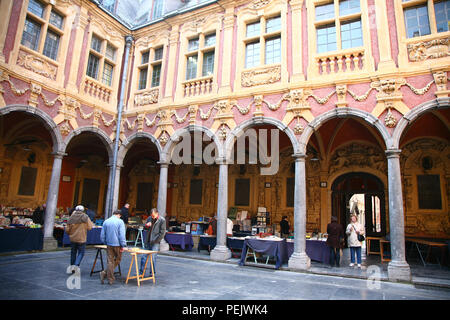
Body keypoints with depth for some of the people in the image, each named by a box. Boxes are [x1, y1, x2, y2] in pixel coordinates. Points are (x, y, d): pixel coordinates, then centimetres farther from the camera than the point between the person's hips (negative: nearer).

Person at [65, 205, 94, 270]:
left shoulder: (71, 218, -1)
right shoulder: (85, 217, -9)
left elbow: (67, 230, 3)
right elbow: (89, 227, -7)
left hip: (72, 238, 4)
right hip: (81, 239, -3)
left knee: (73, 252, 18)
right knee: (81, 253, 5)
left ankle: (72, 266, 28)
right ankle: (76, 266, -12)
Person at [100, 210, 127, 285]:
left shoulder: (106, 221, 7)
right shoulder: (120, 221, -8)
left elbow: (102, 235, 10)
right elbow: (122, 235, -14)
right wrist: (123, 245, -10)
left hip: (109, 244, 4)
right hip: (117, 244, -4)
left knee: (110, 261, 8)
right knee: (117, 260, 13)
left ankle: (110, 279, 7)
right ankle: (105, 273, 5)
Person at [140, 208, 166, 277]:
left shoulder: (162, 220, -9)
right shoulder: (150, 218, 7)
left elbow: (162, 233, -9)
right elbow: (145, 226, 21)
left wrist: (155, 240, -11)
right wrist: (147, 225, -3)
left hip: (155, 242, -5)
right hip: (148, 241, 5)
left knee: (153, 257, -3)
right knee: (143, 256, 7)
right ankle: (141, 272, 19)